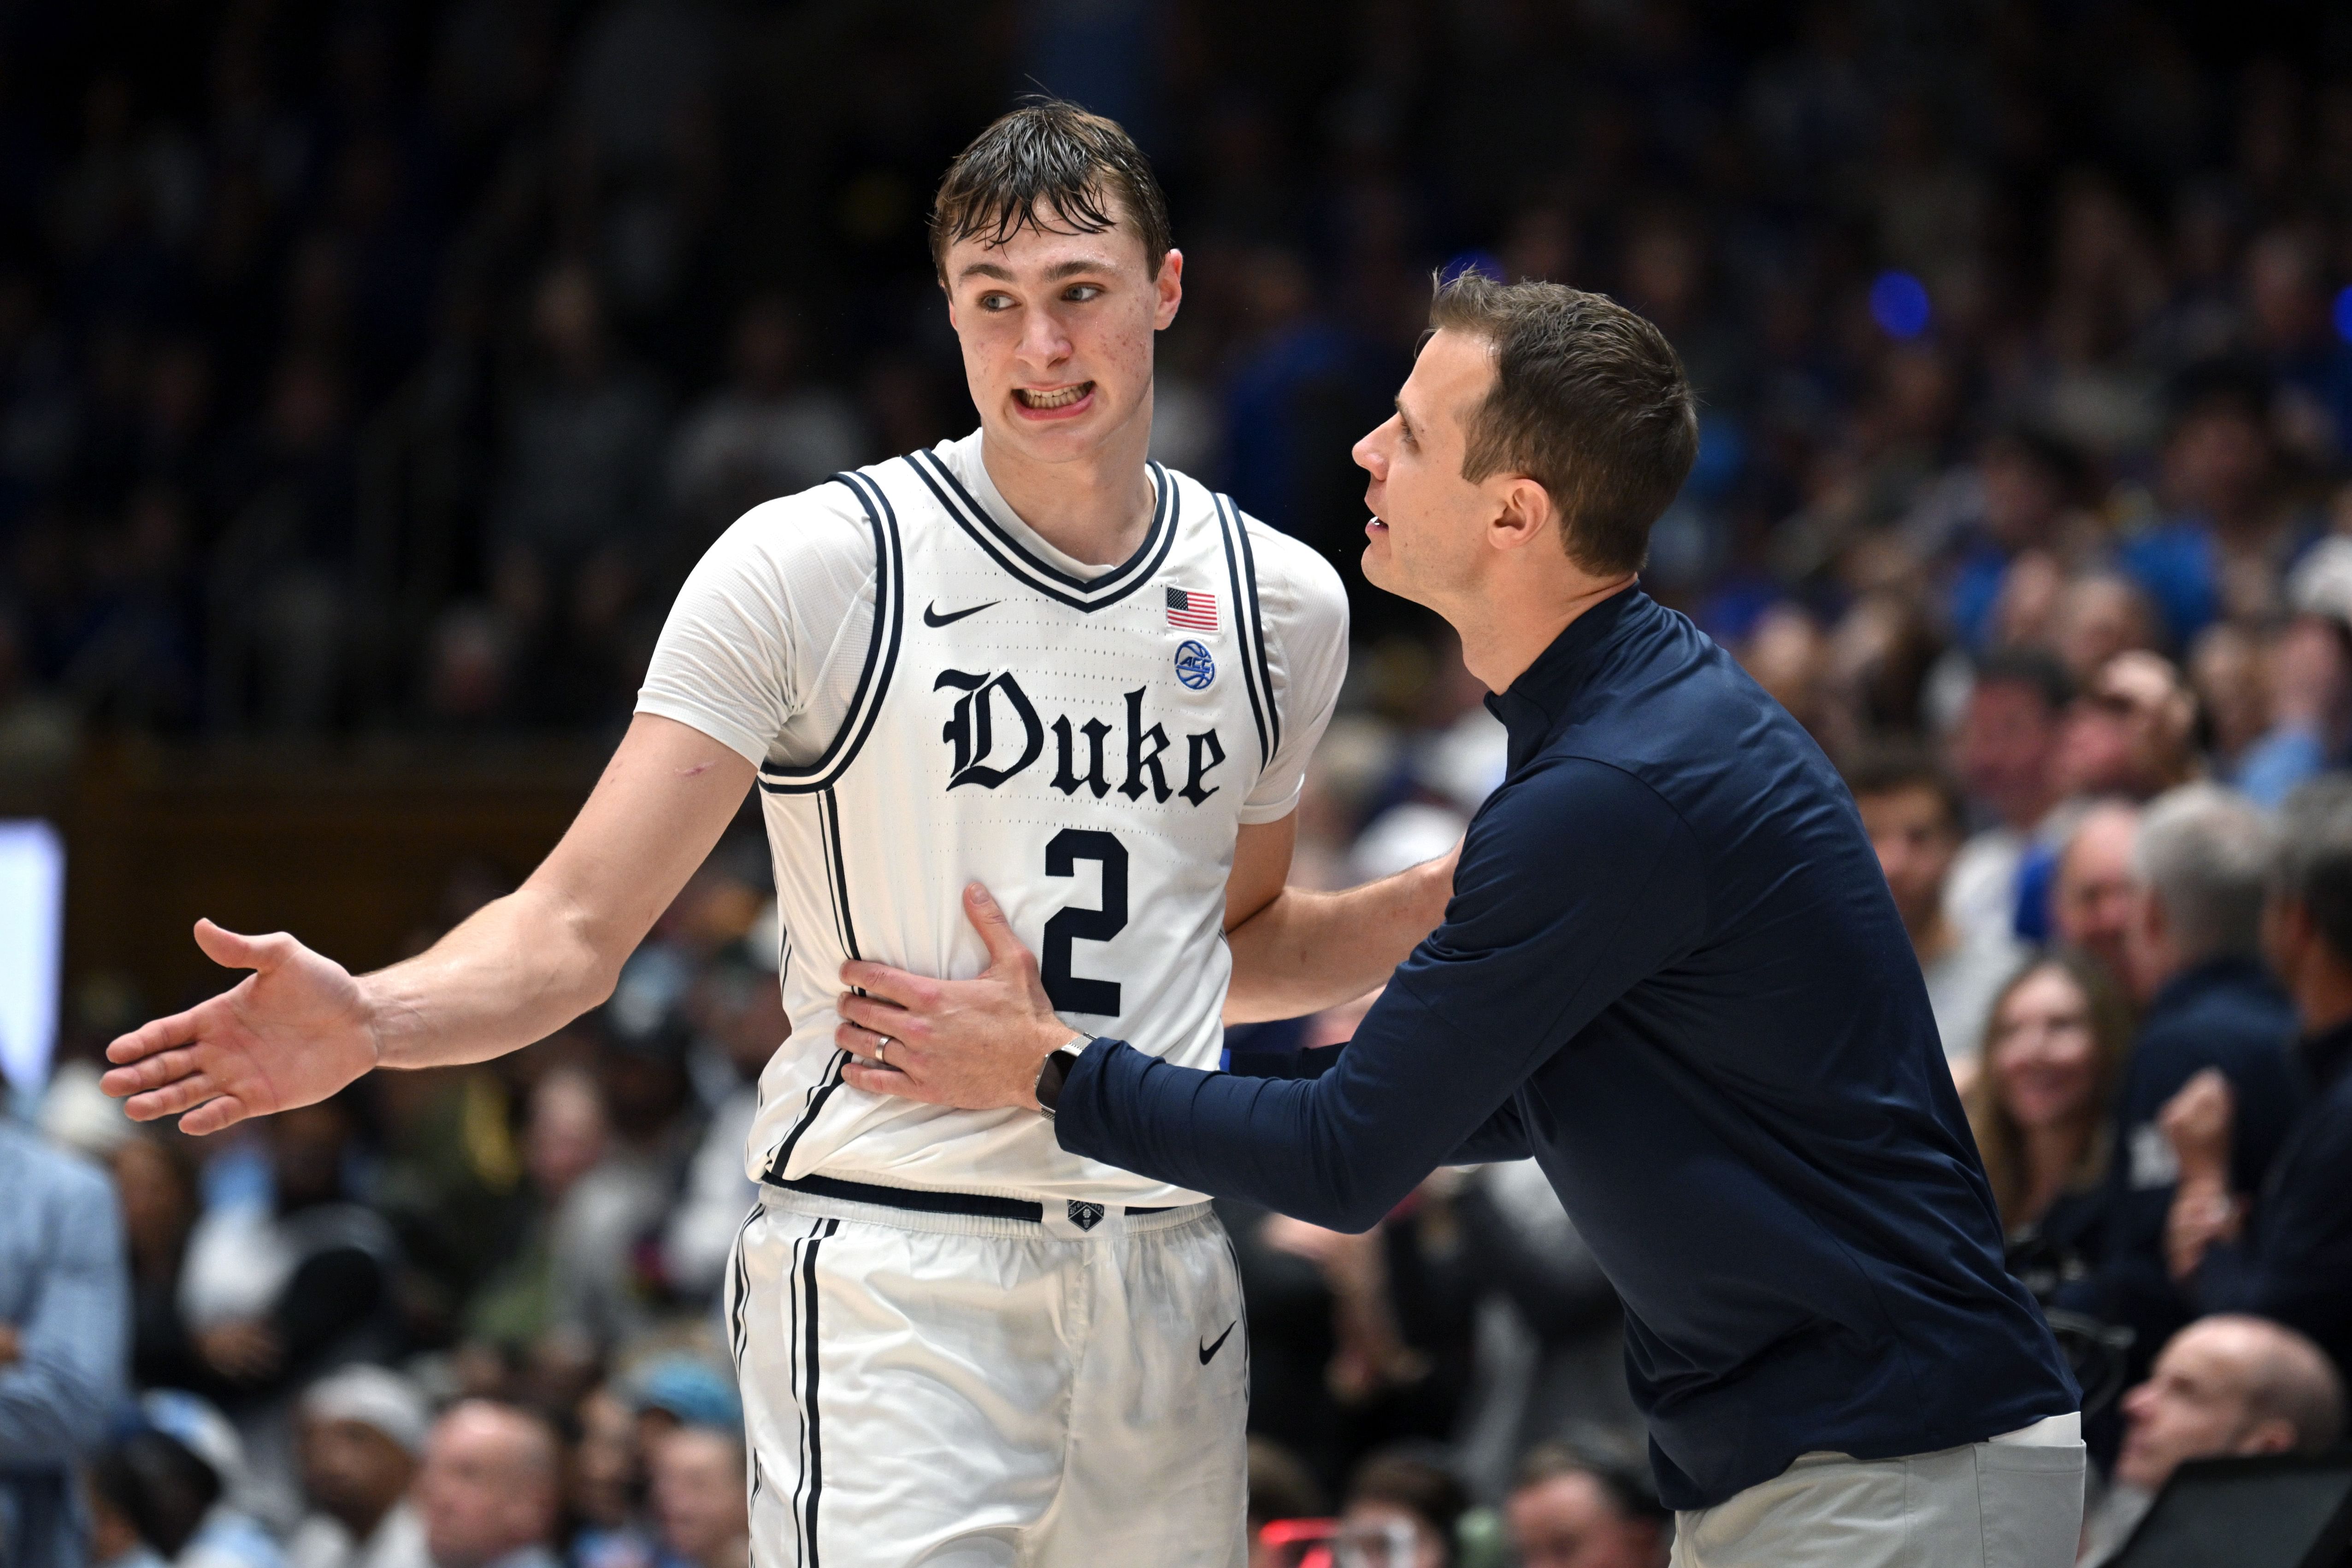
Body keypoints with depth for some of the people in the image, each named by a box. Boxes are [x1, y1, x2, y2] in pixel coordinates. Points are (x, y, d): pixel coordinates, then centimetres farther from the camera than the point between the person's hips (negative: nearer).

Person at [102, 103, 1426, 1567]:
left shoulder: (1280, 601, 9)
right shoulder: (813, 567, -6)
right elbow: (577, 927, -8)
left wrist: (1447, 901, 9)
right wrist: (369, 1020, -26)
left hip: (1162, 1273, 5)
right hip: (894, 1267, -5)